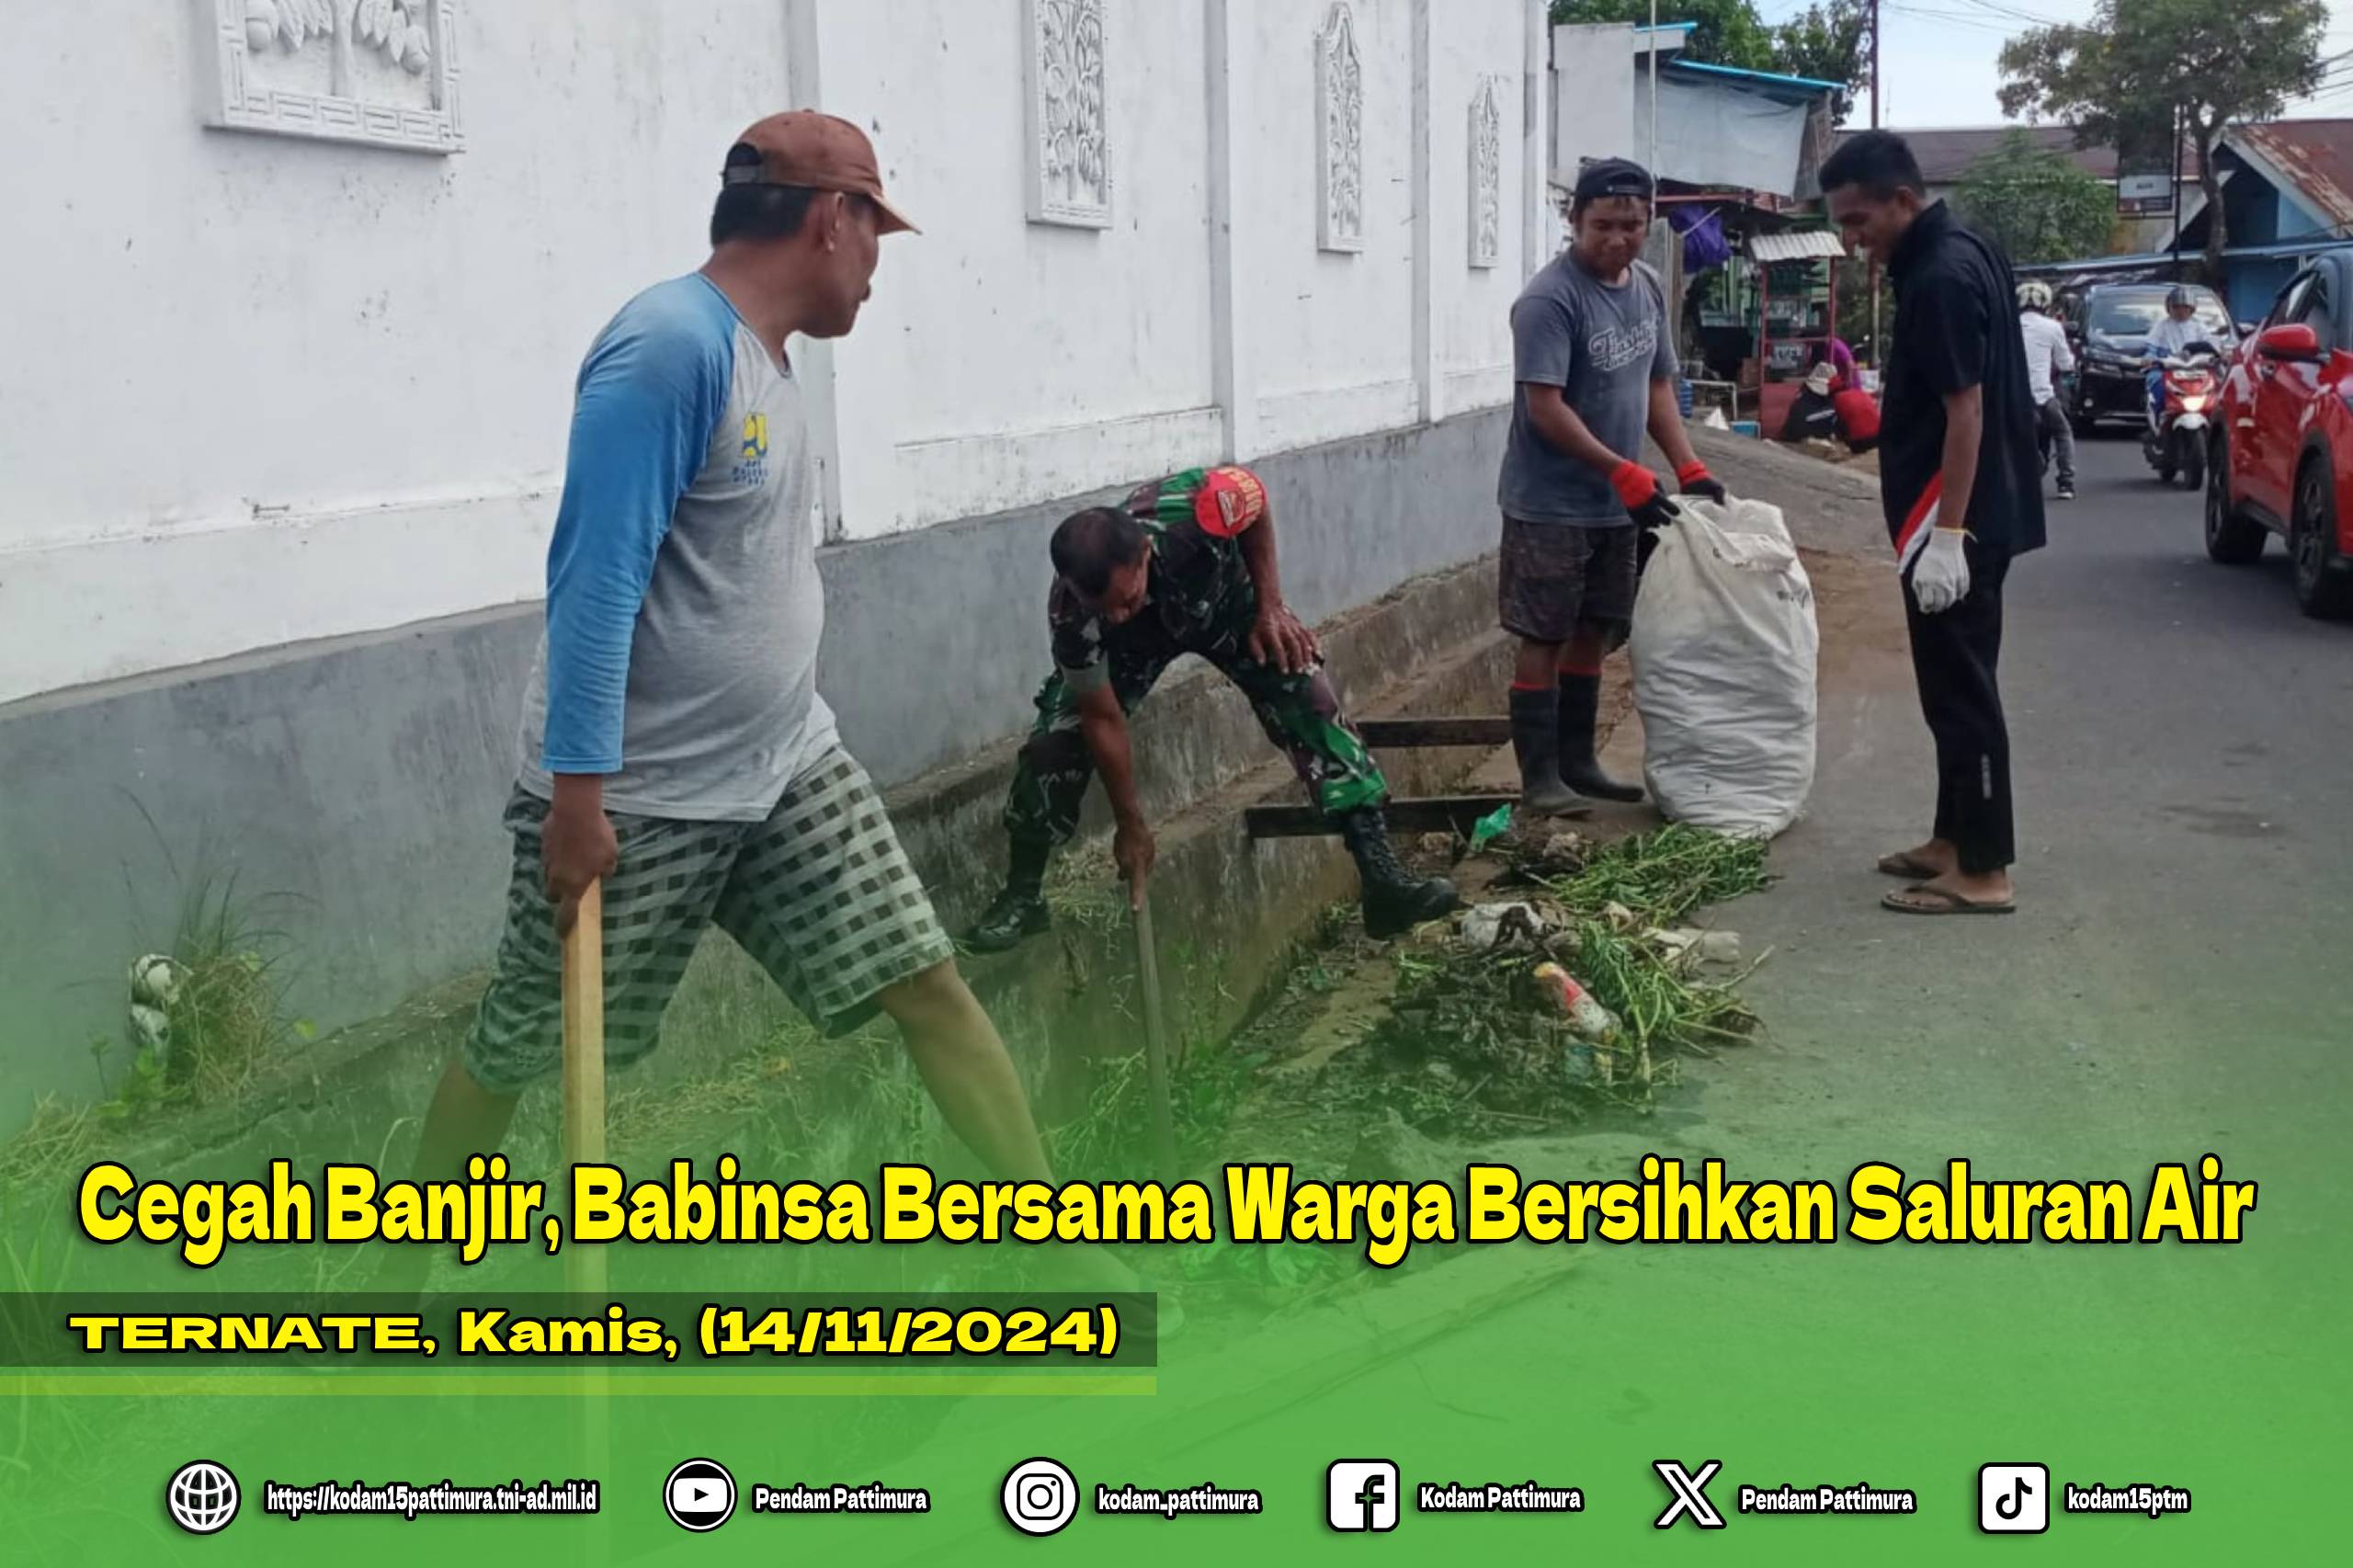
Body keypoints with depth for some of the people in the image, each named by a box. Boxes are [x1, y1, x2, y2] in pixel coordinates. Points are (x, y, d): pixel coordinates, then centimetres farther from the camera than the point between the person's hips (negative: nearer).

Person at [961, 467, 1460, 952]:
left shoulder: (1194, 508, -45)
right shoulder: (1072, 615, -38)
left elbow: (1256, 499, -18)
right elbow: (1103, 720, -24)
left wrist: (1270, 606, -18)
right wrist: (1130, 823, -15)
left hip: (1224, 597, 0)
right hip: (1136, 639, 0)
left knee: (1313, 707, -14)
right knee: (1055, 743, -15)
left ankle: (1382, 879, -10)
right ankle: (1021, 897, 3)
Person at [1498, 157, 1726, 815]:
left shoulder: (1647, 287, 8)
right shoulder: (1549, 300, -18)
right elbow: (1545, 408, -22)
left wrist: (1690, 468, 5)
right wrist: (1625, 473, -25)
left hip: (1616, 506, 8)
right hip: (1549, 506, -7)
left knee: (1592, 634, 13)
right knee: (1543, 639, -2)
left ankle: (1577, 761, 23)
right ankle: (1538, 775, 3)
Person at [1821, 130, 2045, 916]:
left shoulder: (1939, 278, -20)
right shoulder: (1958, 254, 12)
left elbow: (1966, 413, -23)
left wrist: (1944, 534, -24)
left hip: (1955, 521, -10)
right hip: (1976, 514, 10)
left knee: (1961, 691, -6)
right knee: (1955, 687, 16)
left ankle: (1984, 872, -1)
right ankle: (1955, 839, 26)